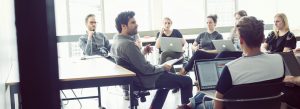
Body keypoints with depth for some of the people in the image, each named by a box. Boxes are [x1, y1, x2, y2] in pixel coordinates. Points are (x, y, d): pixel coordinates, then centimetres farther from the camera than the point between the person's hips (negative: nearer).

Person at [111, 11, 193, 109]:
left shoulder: (116, 41, 2)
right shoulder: (128, 44, -28)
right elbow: (146, 69, -25)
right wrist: (163, 67, -10)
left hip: (133, 77, 10)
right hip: (145, 79, -10)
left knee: (167, 75, 33)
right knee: (186, 81, -2)